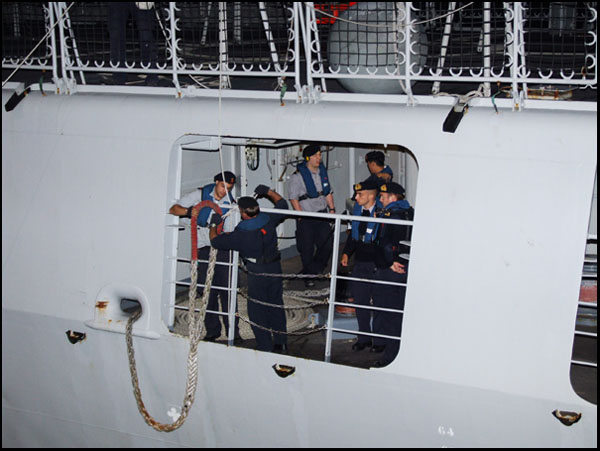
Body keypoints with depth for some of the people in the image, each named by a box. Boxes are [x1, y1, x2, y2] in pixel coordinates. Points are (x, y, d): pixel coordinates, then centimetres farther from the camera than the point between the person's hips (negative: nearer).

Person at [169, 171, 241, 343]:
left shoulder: (231, 204, 2)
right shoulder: (200, 194, 2)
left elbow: (230, 232, 1)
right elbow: (174, 209, -1)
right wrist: (188, 211, -21)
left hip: (221, 248, 0)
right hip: (203, 247, 0)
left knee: (227, 290, -7)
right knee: (208, 291, 0)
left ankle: (233, 331, -2)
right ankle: (212, 330, 9)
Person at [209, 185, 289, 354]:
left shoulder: (240, 235, -19)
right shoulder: (269, 220, -7)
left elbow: (216, 241, -7)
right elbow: (282, 204, 14)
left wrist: (214, 225, 10)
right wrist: (268, 191, 16)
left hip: (257, 274, -6)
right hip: (275, 269, 6)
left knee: (257, 311, 6)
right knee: (276, 306, 16)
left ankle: (265, 348, 7)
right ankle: (280, 344, 24)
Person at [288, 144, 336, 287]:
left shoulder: (322, 171, 10)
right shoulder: (298, 176, -10)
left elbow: (328, 192, 18)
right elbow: (293, 197, -10)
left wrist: (332, 208, 10)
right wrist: (301, 216, -14)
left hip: (322, 214, 6)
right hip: (306, 219, -5)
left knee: (327, 244, 4)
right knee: (307, 248, 1)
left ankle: (316, 269, 25)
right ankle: (308, 276, 17)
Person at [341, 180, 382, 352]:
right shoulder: (357, 210, 6)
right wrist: (346, 253, 9)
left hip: (377, 264, -6)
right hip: (360, 263, 6)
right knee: (360, 301, 12)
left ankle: (380, 341, 16)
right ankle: (364, 338, 25)